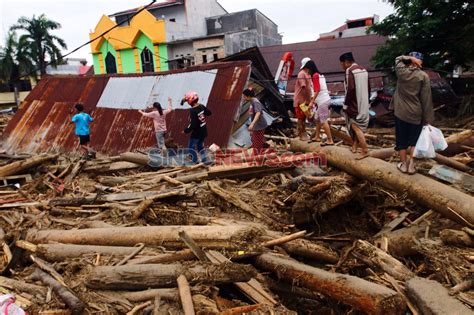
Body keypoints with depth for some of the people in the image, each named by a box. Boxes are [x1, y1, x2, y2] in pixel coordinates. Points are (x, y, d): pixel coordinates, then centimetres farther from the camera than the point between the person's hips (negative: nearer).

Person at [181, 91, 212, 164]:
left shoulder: (193, 111, -25)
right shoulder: (201, 106, -3)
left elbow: (192, 124, -27)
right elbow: (209, 113, 14)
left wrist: (186, 130, -14)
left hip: (196, 133, -8)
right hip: (203, 131, 8)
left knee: (191, 148, 10)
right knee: (200, 146, 23)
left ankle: (195, 162, 15)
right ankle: (205, 161, 28)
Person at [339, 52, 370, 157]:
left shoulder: (350, 71, -14)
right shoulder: (363, 70, 12)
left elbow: (350, 89, -21)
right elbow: (368, 88, 14)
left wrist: (346, 104, -14)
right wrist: (367, 101, 21)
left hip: (355, 104, -8)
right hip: (364, 104, 8)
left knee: (356, 127, -3)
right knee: (357, 126, 18)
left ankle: (365, 151, -4)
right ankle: (354, 146, 25)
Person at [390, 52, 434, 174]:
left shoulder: (401, 71, -5)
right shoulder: (423, 76, -9)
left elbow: (398, 59, 19)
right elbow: (426, 99, -10)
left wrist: (410, 58, 0)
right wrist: (426, 118, -4)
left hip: (400, 113, 1)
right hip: (416, 114, -1)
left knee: (401, 140, 11)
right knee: (414, 140, 14)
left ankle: (403, 164, 19)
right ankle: (411, 165, 14)